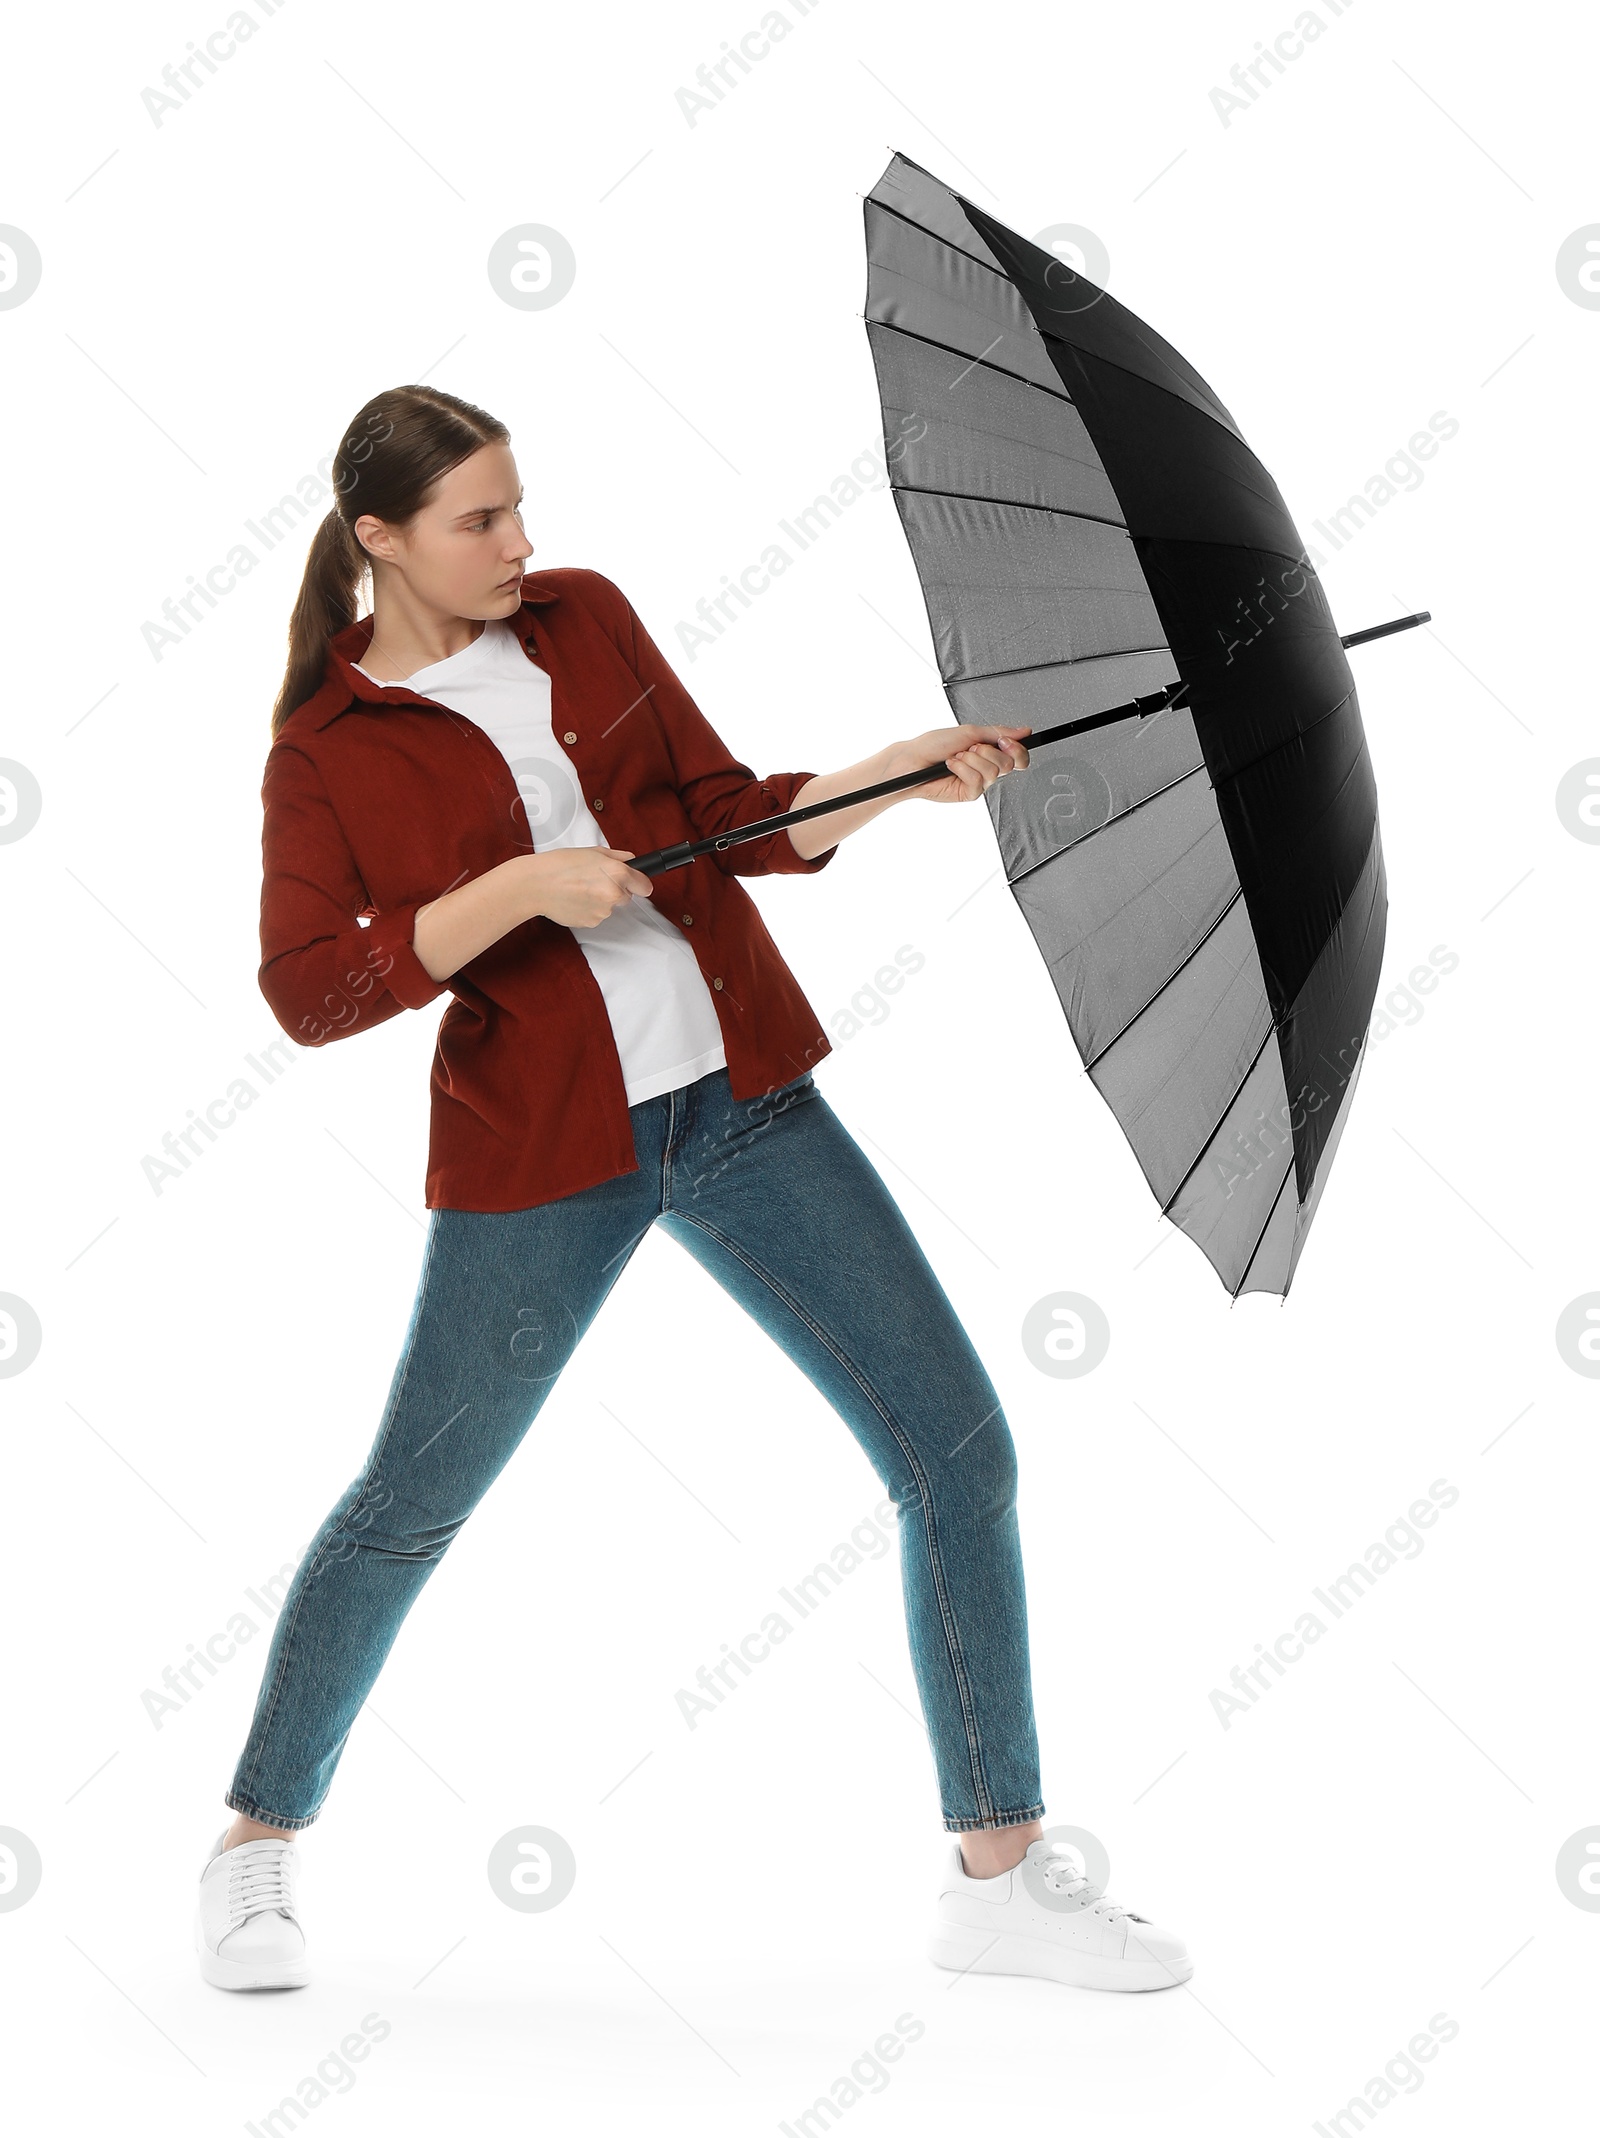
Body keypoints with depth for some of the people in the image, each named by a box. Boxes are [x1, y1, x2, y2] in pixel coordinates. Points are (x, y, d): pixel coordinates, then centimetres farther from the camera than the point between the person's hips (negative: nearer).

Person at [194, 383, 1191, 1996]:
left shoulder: (583, 618, 7)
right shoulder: (327, 749, -5)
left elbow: (730, 821, 11)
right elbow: (306, 991, -16)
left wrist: (905, 770, -4)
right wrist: (523, 890, -23)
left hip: (744, 1101, 4)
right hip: (540, 1158, -4)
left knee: (959, 1451, -2)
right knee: (408, 1509, 7)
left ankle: (999, 1873, 8)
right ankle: (256, 1844, 30)